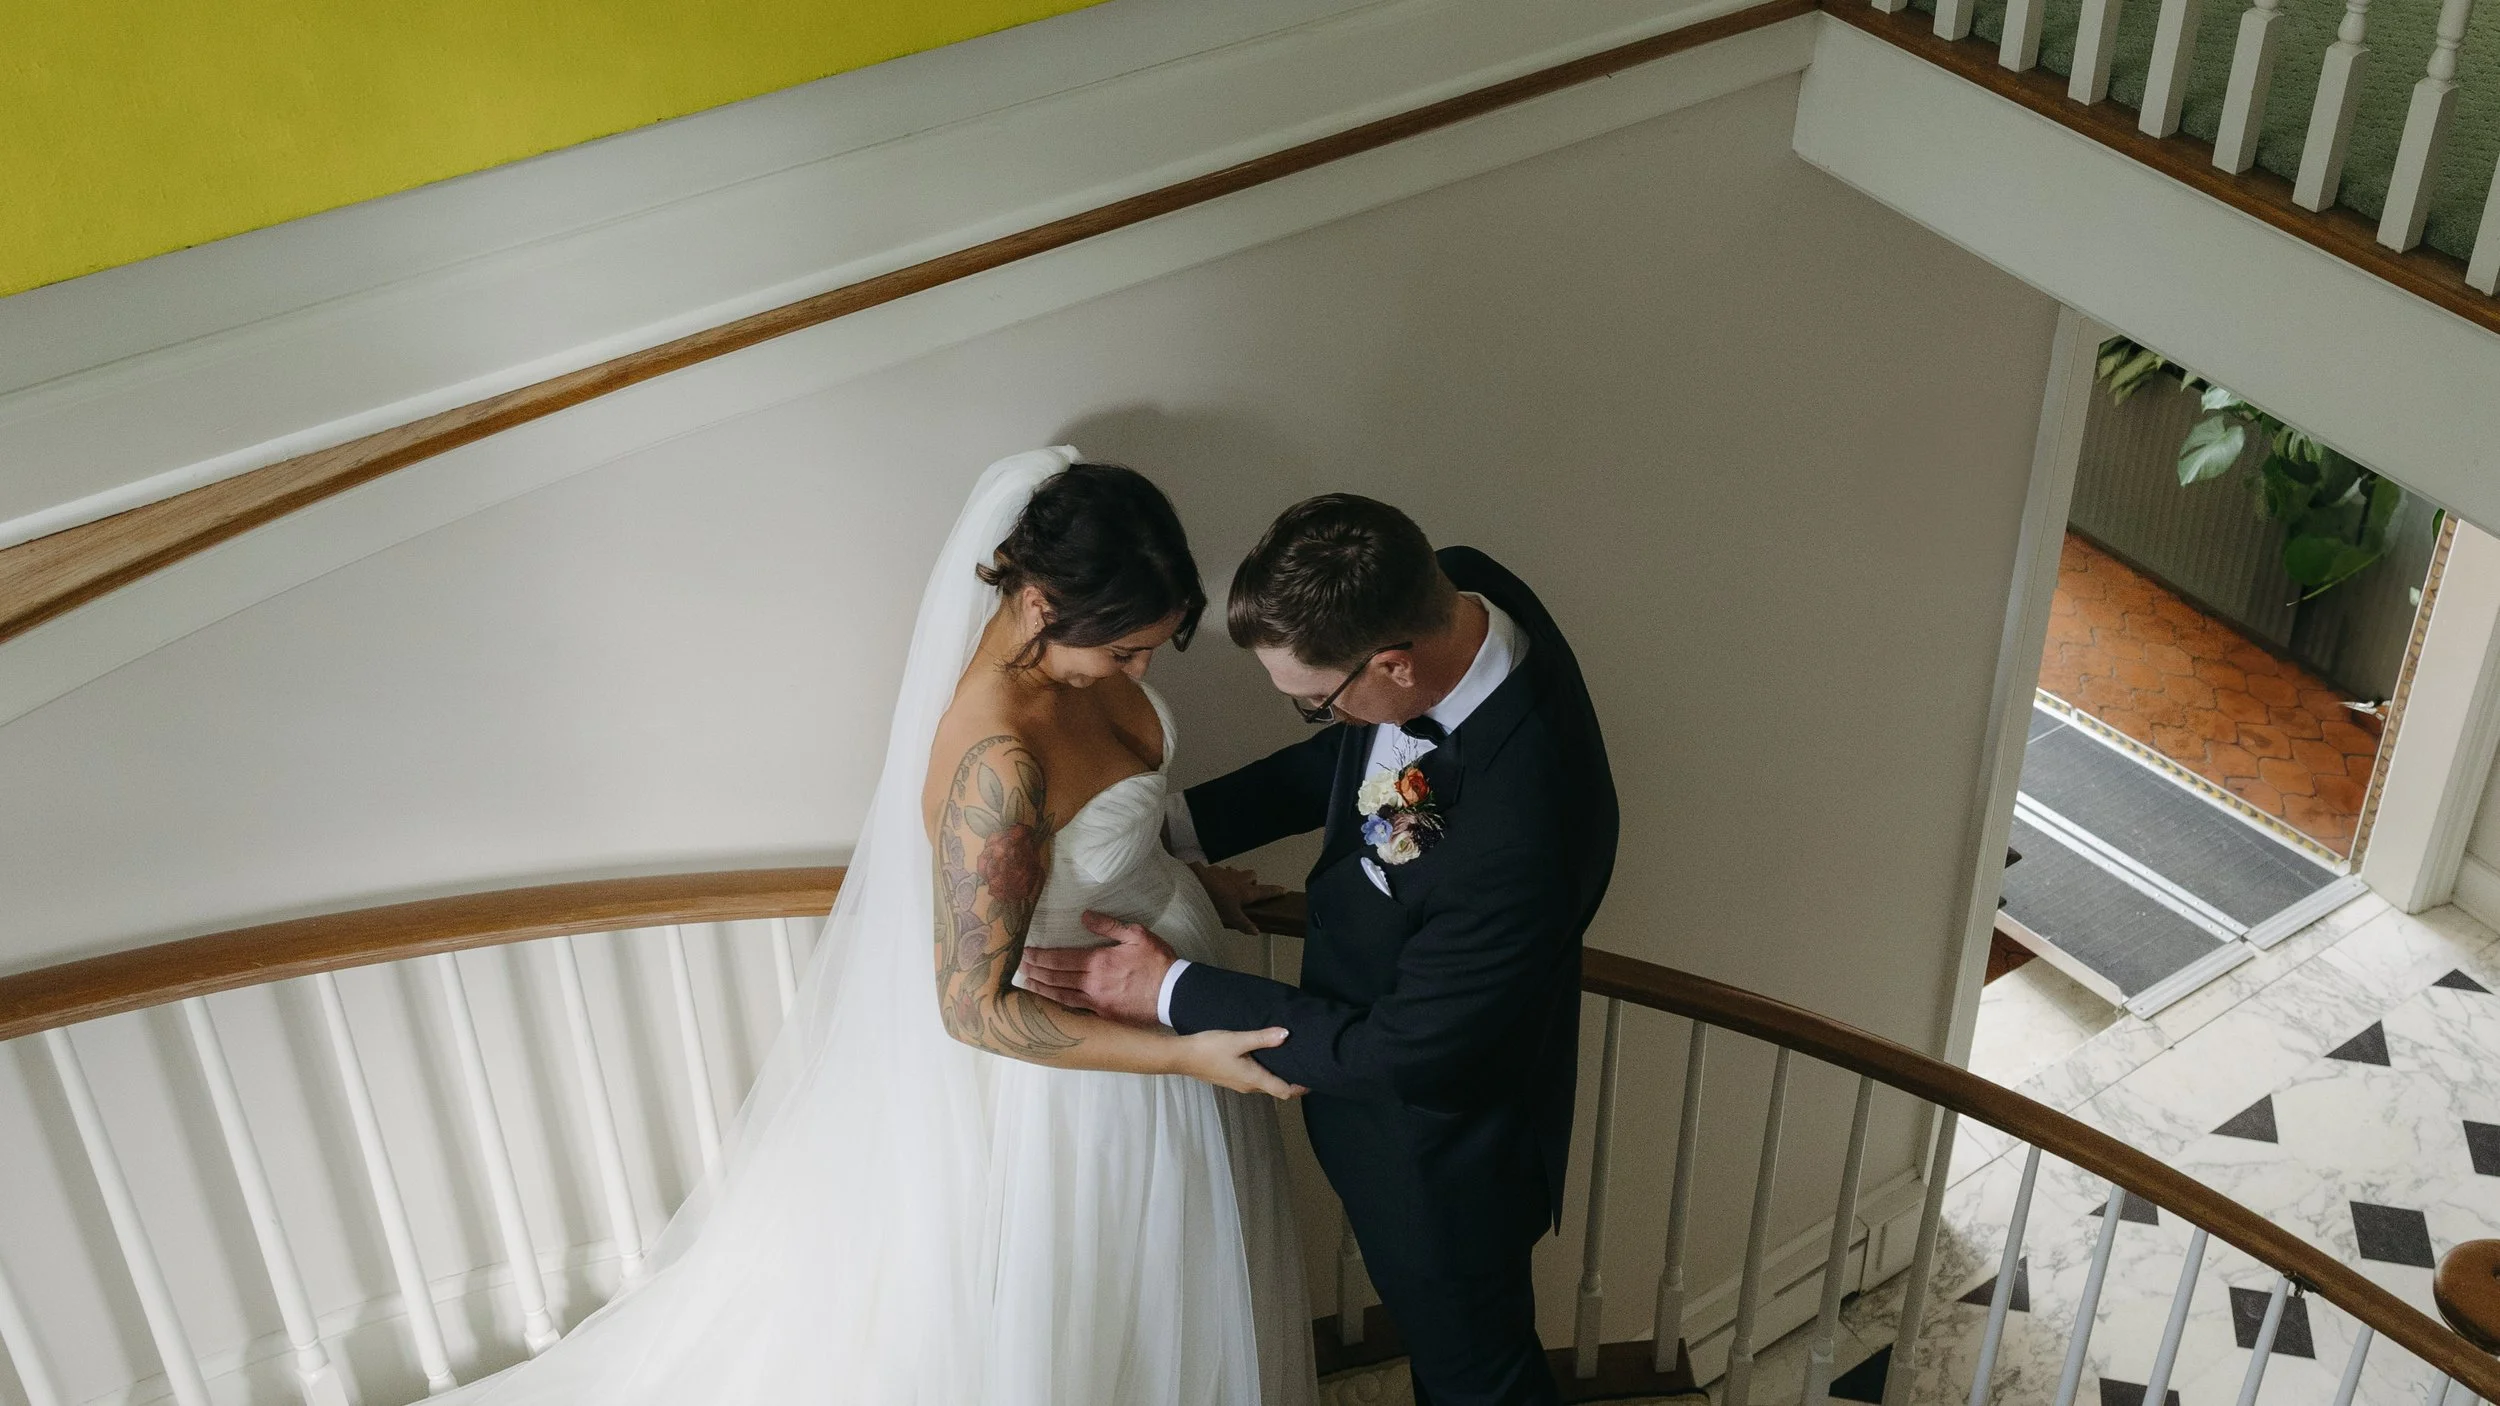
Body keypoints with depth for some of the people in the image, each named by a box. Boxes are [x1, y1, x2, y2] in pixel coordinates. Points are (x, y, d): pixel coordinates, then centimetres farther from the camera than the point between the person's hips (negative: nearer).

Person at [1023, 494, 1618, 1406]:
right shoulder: (1452, 587, -21)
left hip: (1438, 1145, -7)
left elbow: (1403, 1051, -30)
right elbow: (1351, 755, 1)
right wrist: (1179, 820, -9)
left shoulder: (1520, 835, -45)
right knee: (1431, 1330, 34)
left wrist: (1171, 991, -24)